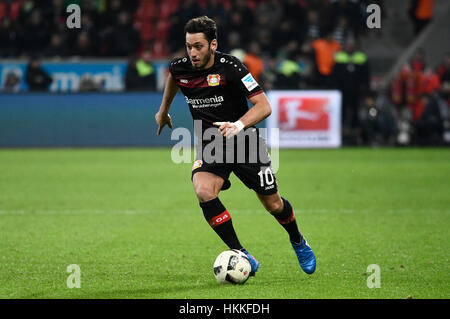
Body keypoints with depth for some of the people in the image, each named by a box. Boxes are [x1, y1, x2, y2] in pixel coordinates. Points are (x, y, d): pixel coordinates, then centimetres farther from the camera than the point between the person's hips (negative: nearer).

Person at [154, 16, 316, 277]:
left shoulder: (229, 67, -21)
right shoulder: (180, 68, -7)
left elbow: (264, 106, -24)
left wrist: (238, 125, -40)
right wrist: (164, 109, 31)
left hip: (244, 140, -3)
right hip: (209, 146, 3)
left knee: (274, 205, 7)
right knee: (204, 192, -27)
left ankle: (298, 242, 41)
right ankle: (242, 256, -18)